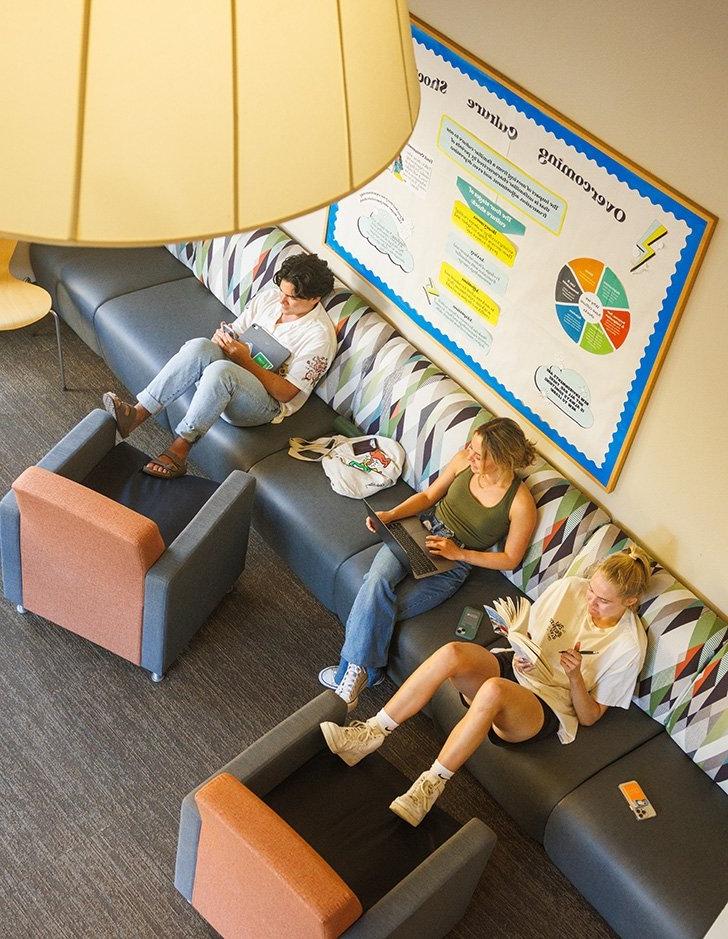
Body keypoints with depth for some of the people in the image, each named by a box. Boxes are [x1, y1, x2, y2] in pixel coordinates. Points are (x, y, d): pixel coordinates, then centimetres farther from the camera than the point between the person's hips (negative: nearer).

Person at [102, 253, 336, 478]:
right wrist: (222, 338, -10)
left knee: (220, 370, -38)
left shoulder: (320, 337, -13)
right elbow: (234, 333, 15)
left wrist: (245, 360, -20)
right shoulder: (268, 298, 6)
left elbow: (286, 393, -15)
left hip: (267, 404, -6)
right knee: (199, 346, -28)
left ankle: (179, 450, -31)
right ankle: (137, 413, -32)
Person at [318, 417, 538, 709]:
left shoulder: (521, 504, -18)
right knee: (378, 580, -28)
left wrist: (459, 553, -13)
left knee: (381, 610, -21)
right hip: (423, 531, 4)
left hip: (453, 564, -3)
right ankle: (359, 668, -18)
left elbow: (510, 559, -6)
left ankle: (354, 671, 2)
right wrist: (390, 515, -6)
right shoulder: (464, 461, -6)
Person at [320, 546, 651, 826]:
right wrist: (521, 654, -8)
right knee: (452, 653, -30)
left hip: (547, 709, -5)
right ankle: (370, 734, -25)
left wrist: (576, 677, -21)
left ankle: (429, 786, -30)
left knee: (493, 689, -41)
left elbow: (590, 716, -3)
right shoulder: (569, 588, 0)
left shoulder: (629, 645, -10)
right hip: (514, 668, 5)